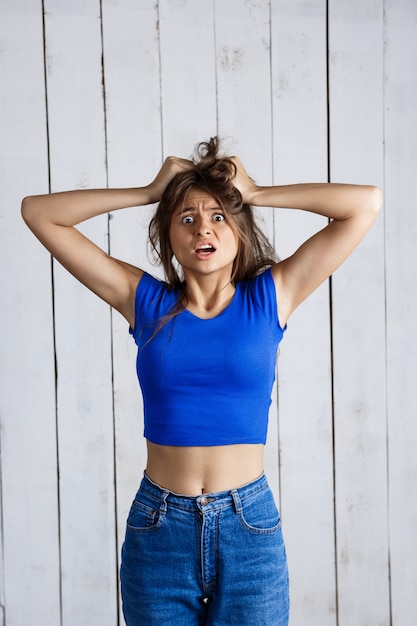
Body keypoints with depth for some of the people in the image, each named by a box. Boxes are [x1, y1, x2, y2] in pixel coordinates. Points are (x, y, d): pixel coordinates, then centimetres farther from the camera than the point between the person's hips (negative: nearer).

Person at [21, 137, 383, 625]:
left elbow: (367, 202, -3)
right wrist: (150, 193, 1)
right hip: (158, 528, 1)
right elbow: (38, 212, 2)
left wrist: (254, 193, 0)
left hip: (249, 528, 0)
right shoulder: (145, 301, 1)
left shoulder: (270, 298, 0)